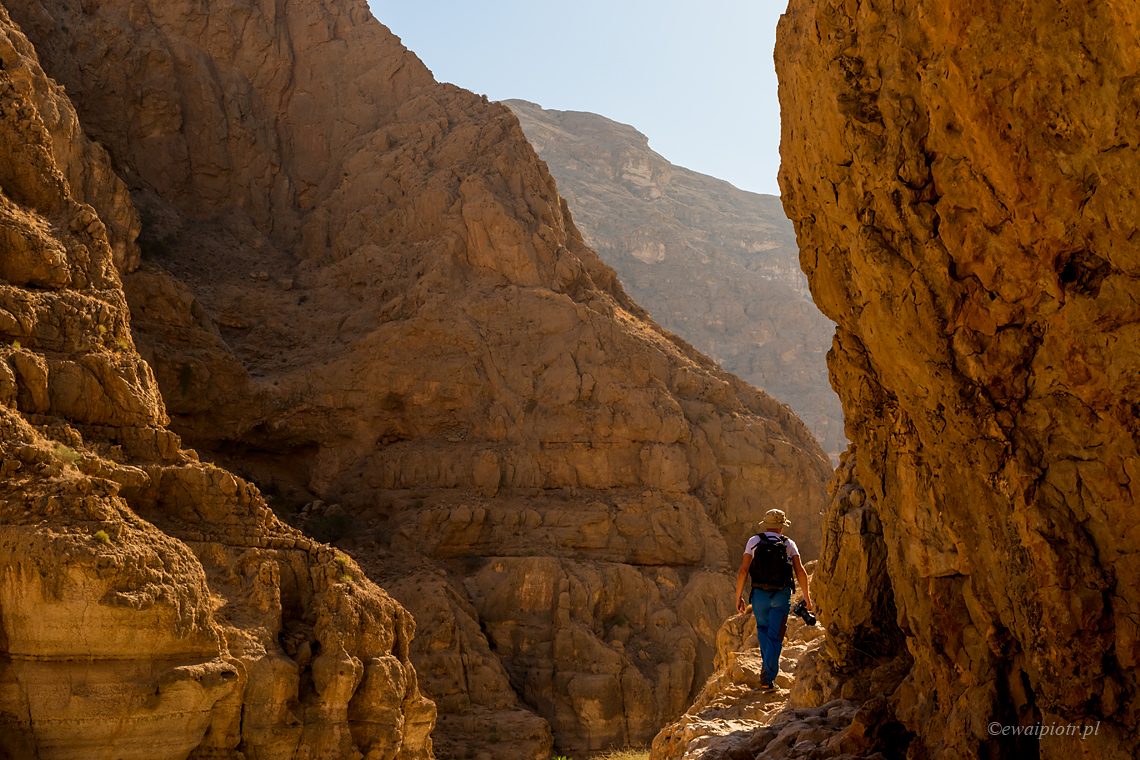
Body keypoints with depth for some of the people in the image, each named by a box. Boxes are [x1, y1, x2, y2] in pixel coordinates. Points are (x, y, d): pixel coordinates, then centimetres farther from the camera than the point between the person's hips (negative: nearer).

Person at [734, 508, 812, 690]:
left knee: (762, 629, 22)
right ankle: (768, 677, -3)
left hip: (759, 594, 1)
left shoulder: (754, 541, 4)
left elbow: (743, 570, -3)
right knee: (775, 636, 4)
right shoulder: (789, 544, 5)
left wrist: (739, 596, 2)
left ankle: (769, 667, 14)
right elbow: (800, 571, -4)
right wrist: (806, 596, 6)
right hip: (782, 596, 0)